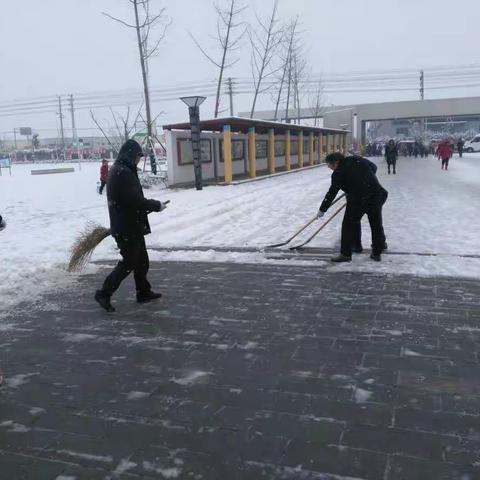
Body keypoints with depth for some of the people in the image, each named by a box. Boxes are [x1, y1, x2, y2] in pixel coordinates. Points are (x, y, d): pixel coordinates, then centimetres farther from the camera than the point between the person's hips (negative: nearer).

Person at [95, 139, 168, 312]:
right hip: (128, 228, -10)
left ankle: (144, 292, 29)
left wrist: (151, 204, 12)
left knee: (142, 260, 18)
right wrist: (157, 205, -12)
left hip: (131, 227, 10)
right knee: (128, 263, -2)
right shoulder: (124, 173, -21)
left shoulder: (117, 170, 13)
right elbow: (136, 201, -25)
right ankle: (104, 293, 4)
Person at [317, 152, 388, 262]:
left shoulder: (339, 172, -1)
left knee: (349, 225, 6)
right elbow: (373, 167, 29)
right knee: (376, 224, 16)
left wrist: (322, 209, 5)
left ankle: (345, 254, 7)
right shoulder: (359, 160, 16)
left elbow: (332, 192, -1)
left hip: (358, 199, -6)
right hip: (377, 194, 6)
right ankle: (377, 253, 27)